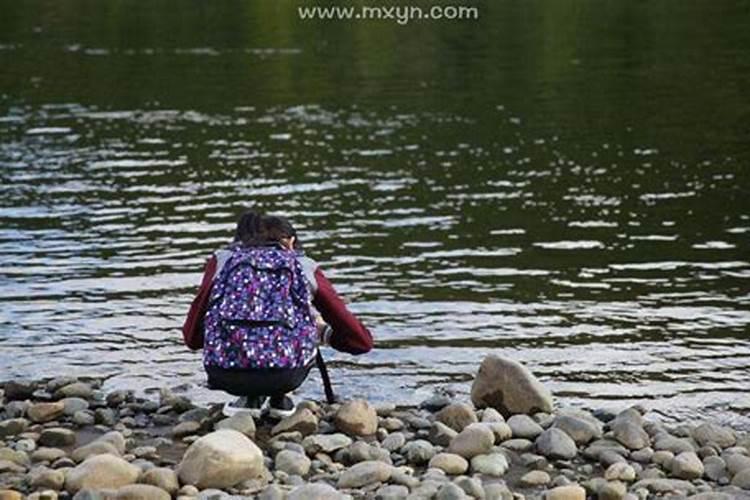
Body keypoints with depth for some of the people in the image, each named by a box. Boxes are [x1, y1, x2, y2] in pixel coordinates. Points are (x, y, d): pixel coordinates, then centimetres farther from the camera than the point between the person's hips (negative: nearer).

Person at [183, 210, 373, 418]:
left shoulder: (222, 259, 22)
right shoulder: (305, 267, 21)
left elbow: (191, 337, 22)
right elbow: (362, 341, 22)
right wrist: (324, 332, 45)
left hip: (225, 375, 1)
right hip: (285, 375, -1)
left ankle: (251, 397, 21)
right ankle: (278, 398, 20)